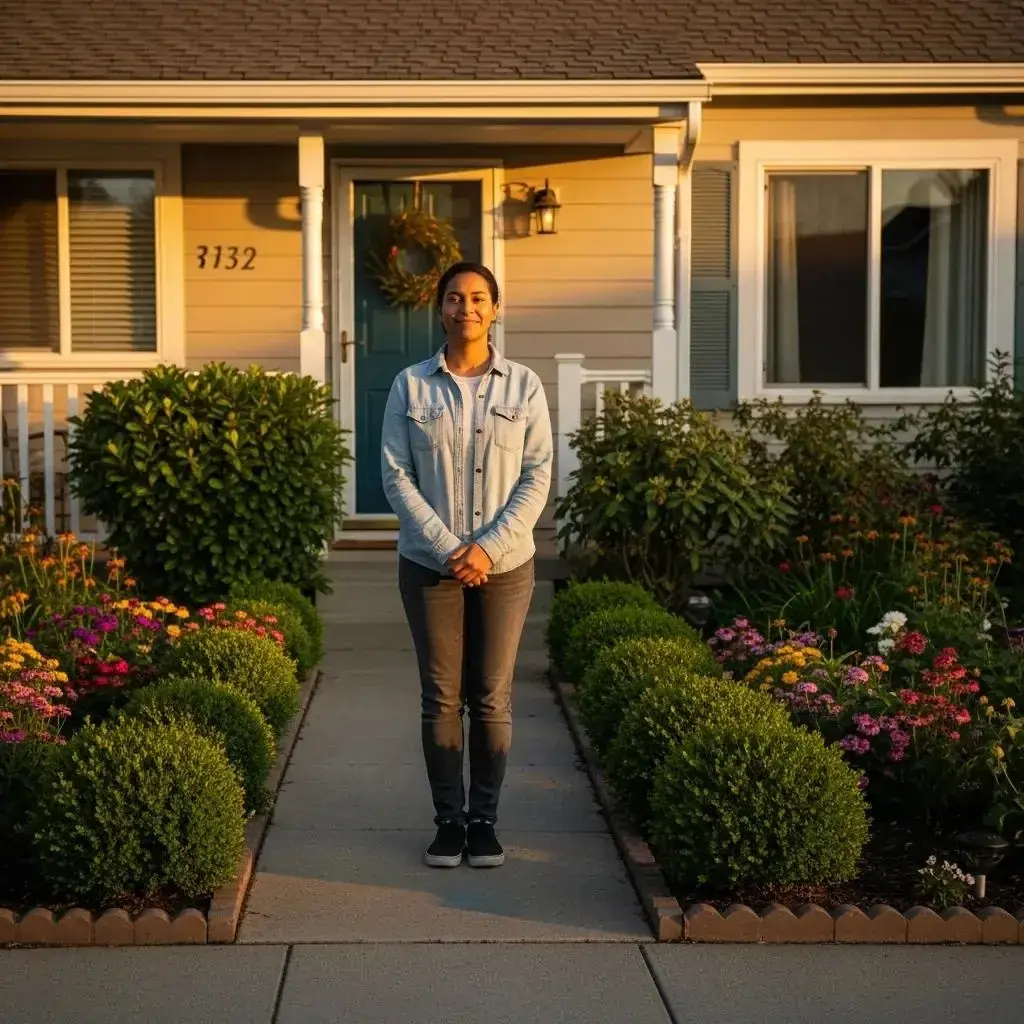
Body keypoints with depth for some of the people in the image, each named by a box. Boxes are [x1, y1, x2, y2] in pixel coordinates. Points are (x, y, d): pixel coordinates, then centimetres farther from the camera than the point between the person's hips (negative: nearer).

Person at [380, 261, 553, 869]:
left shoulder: (524, 386, 1)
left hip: (505, 566, 0)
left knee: (492, 699, 5)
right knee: (441, 699, 4)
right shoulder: (411, 386, 1)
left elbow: (538, 476, -3)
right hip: (430, 564, 0)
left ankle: (485, 819, 16)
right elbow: (397, 476, -3)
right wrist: (446, 548, -13)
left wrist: (489, 547, -13)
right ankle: (449, 820, 15)